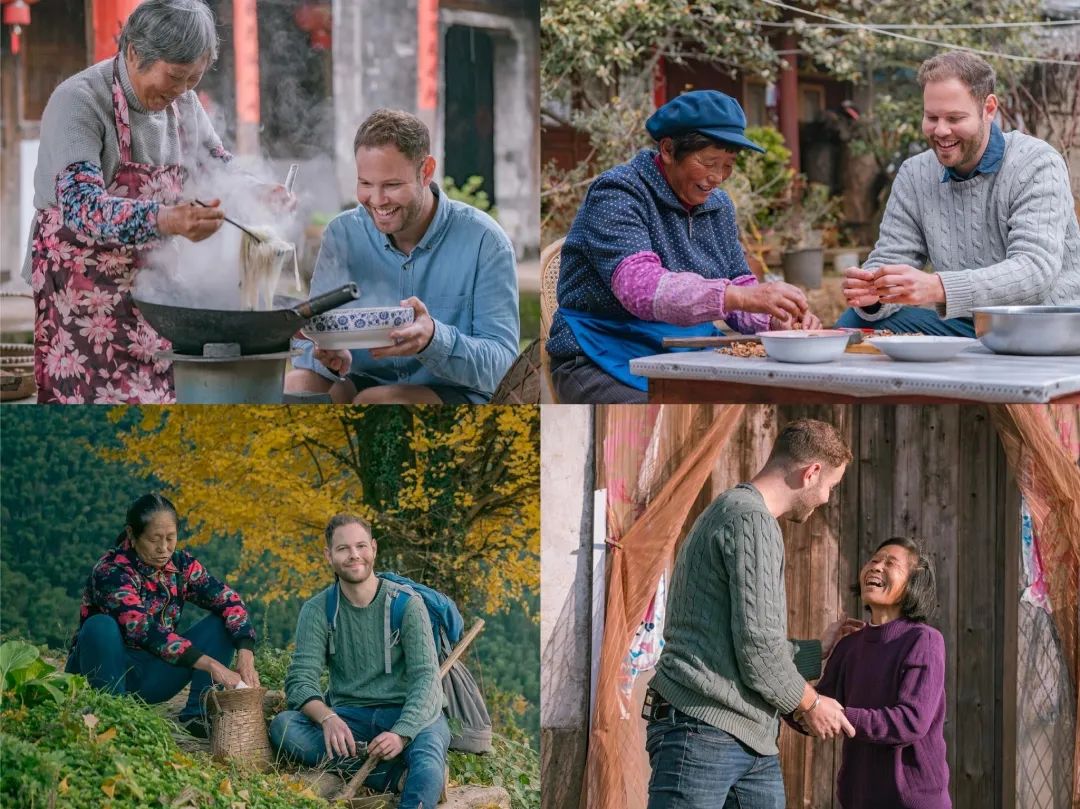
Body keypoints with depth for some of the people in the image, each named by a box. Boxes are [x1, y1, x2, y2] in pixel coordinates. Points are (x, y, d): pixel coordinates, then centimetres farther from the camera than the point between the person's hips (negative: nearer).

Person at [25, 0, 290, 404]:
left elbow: (219, 169, 19)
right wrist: (163, 220, -46)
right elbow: (81, 206, -30)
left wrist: (261, 194, -4)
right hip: (84, 291, -6)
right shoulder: (79, 101, -17)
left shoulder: (183, 103, 4)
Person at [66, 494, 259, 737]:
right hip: (109, 674, -5)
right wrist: (210, 665, -39)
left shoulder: (181, 565, -2)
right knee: (100, 626, -35)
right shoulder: (111, 572, -21)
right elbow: (144, 630, -33)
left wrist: (245, 654, -28)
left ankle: (197, 716, -13)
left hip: (152, 679, 6)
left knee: (225, 622, -7)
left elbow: (229, 601, -9)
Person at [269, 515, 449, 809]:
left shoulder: (407, 604, -4)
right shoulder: (317, 611, 2)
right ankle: (398, 777, -34)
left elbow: (426, 677, -11)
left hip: (408, 714, -3)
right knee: (283, 726, -26)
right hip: (349, 716, 3)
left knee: (427, 754, -37)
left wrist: (401, 733, -30)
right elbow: (300, 681, -7)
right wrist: (328, 719, -30)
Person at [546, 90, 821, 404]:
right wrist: (743, 296, -40)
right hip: (607, 363, -7)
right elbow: (639, 287, -28)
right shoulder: (617, 193, -12)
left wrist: (781, 320, -10)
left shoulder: (717, 205, 13)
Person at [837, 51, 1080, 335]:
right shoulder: (914, 176, 6)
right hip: (965, 327, 5)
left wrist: (937, 288, -39)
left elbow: (1037, 269, -25)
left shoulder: (1037, 165, -12)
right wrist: (872, 293, -24)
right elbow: (890, 260, 3)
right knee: (856, 321, -13)